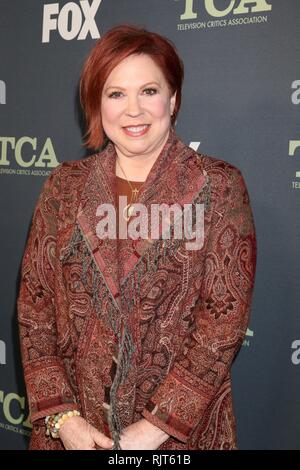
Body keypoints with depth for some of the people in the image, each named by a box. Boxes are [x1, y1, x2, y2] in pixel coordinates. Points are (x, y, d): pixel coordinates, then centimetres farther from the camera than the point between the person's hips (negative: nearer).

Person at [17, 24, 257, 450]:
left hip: (181, 426, -2)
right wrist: (61, 416, -9)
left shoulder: (219, 186, -9)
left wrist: (156, 426, -15)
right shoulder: (64, 186, -1)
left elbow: (227, 315, -12)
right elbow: (35, 302, -2)